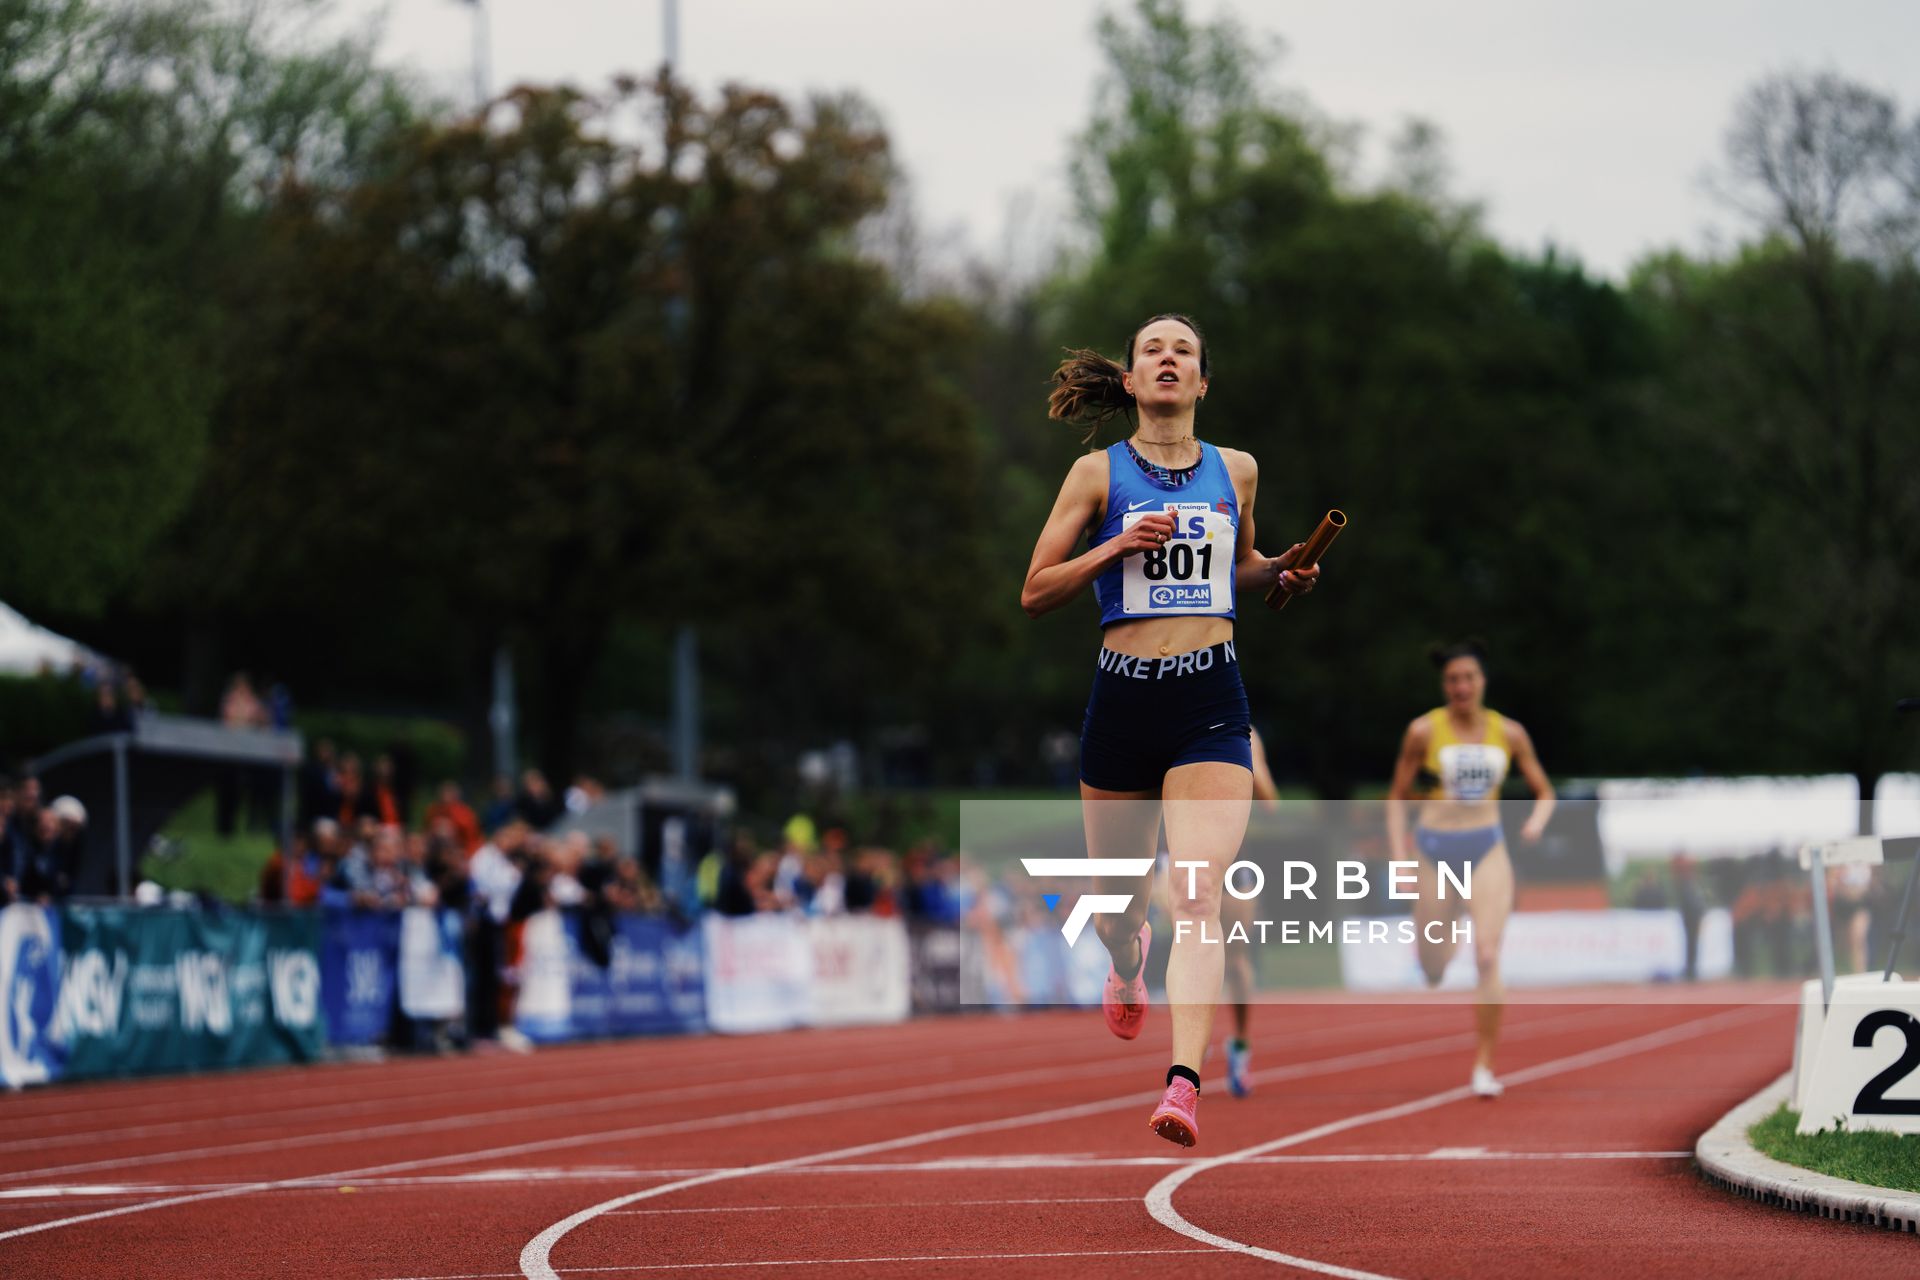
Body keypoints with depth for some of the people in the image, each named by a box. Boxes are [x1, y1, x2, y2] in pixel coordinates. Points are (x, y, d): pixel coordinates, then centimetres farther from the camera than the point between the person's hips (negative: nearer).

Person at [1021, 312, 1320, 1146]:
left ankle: (1184, 1082, -28)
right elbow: (1035, 592, 2)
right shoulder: (1099, 474, 3)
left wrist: (1281, 571, 6)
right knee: (1115, 898, 13)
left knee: (1198, 897, -17)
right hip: (1123, 698, 0)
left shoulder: (1236, 472, 10)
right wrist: (1116, 546, -12)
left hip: (1211, 703, 0)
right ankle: (1128, 961, 51)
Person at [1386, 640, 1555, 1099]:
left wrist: (1537, 821, -8)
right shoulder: (1424, 731, -2)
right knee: (1433, 966, 6)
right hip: (1434, 849, 0)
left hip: (1487, 850, 0)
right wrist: (1398, 853, -6)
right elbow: (1397, 796, 5)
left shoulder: (1508, 733, 4)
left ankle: (1484, 1065, -14)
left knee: (1488, 956, -18)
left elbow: (1545, 793, 13)